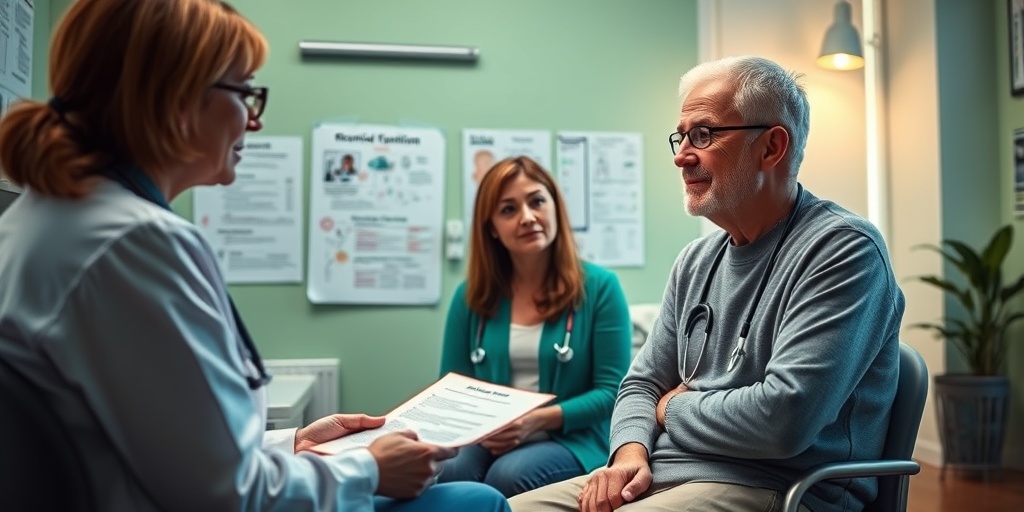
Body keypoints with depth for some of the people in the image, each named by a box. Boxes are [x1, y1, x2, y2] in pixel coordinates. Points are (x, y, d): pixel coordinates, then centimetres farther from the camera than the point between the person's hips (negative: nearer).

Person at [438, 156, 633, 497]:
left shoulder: (599, 286, -2)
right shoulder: (471, 296, 7)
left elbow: (612, 390, -5)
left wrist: (538, 420, -19)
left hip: (573, 441, -2)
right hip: (489, 443, 2)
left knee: (508, 476, -33)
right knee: (449, 474, -31)